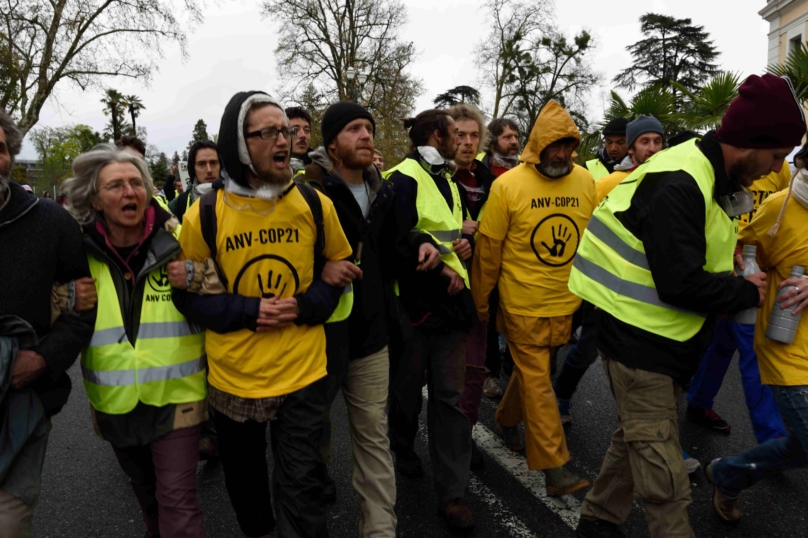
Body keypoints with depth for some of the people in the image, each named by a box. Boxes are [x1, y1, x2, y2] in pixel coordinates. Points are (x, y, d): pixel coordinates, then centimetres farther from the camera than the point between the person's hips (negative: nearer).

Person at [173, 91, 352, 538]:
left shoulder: (314, 204, -6)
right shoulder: (204, 216, -10)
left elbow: (340, 265, 6)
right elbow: (188, 295, -1)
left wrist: (306, 306, -12)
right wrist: (248, 311, -17)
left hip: (302, 370, 0)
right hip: (231, 375, 1)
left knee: (301, 486, 6)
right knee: (244, 478, 22)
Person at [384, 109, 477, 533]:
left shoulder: (449, 182, 17)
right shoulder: (404, 179, -9)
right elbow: (399, 241, -18)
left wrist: (464, 241, 1)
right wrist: (442, 271, -14)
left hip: (450, 299, 6)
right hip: (414, 299, -6)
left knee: (451, 395, 3)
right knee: (408, 386, 13)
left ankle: (452, 493, 11)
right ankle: (403, 447, 42)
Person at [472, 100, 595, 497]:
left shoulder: (586, 181, 0)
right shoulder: (508, 185, -12)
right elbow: (488, 247, -6)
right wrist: (480, 301, 0)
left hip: (567, 302, 4)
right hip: (524, 304, -4)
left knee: (533, 372, 20)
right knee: (537, 382, 2)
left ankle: (507, 418, 46)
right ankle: (555, 467, 11)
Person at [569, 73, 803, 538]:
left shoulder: (709, 178, 9)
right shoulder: (678, 184, -23)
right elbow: (681, 283, -27)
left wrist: (726, 247, -2)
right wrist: (747, 293, -11)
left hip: (664, 337, 10)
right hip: (641, 337, -10)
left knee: (640, 440, 20)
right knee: (661, 463, 1)